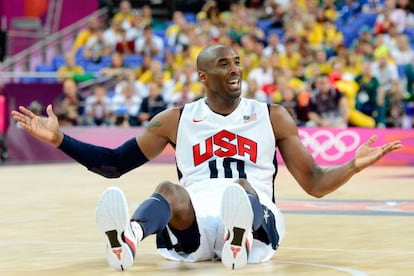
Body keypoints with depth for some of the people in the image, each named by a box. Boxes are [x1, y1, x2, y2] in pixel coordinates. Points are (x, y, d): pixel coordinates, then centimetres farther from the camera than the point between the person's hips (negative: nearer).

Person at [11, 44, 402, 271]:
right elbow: (115, 164, 17)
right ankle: (128, 239, -68)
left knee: (243, 188, -33)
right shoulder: (176, 119, 16)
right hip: (192, 226, 0)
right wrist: (59, 139, 6)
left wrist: (354, 166, -6)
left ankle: (239, 242, -70)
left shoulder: (272, 116, 14)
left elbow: (313, 183, 14)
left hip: (256, 221, 0)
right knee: (169, 191, -32)